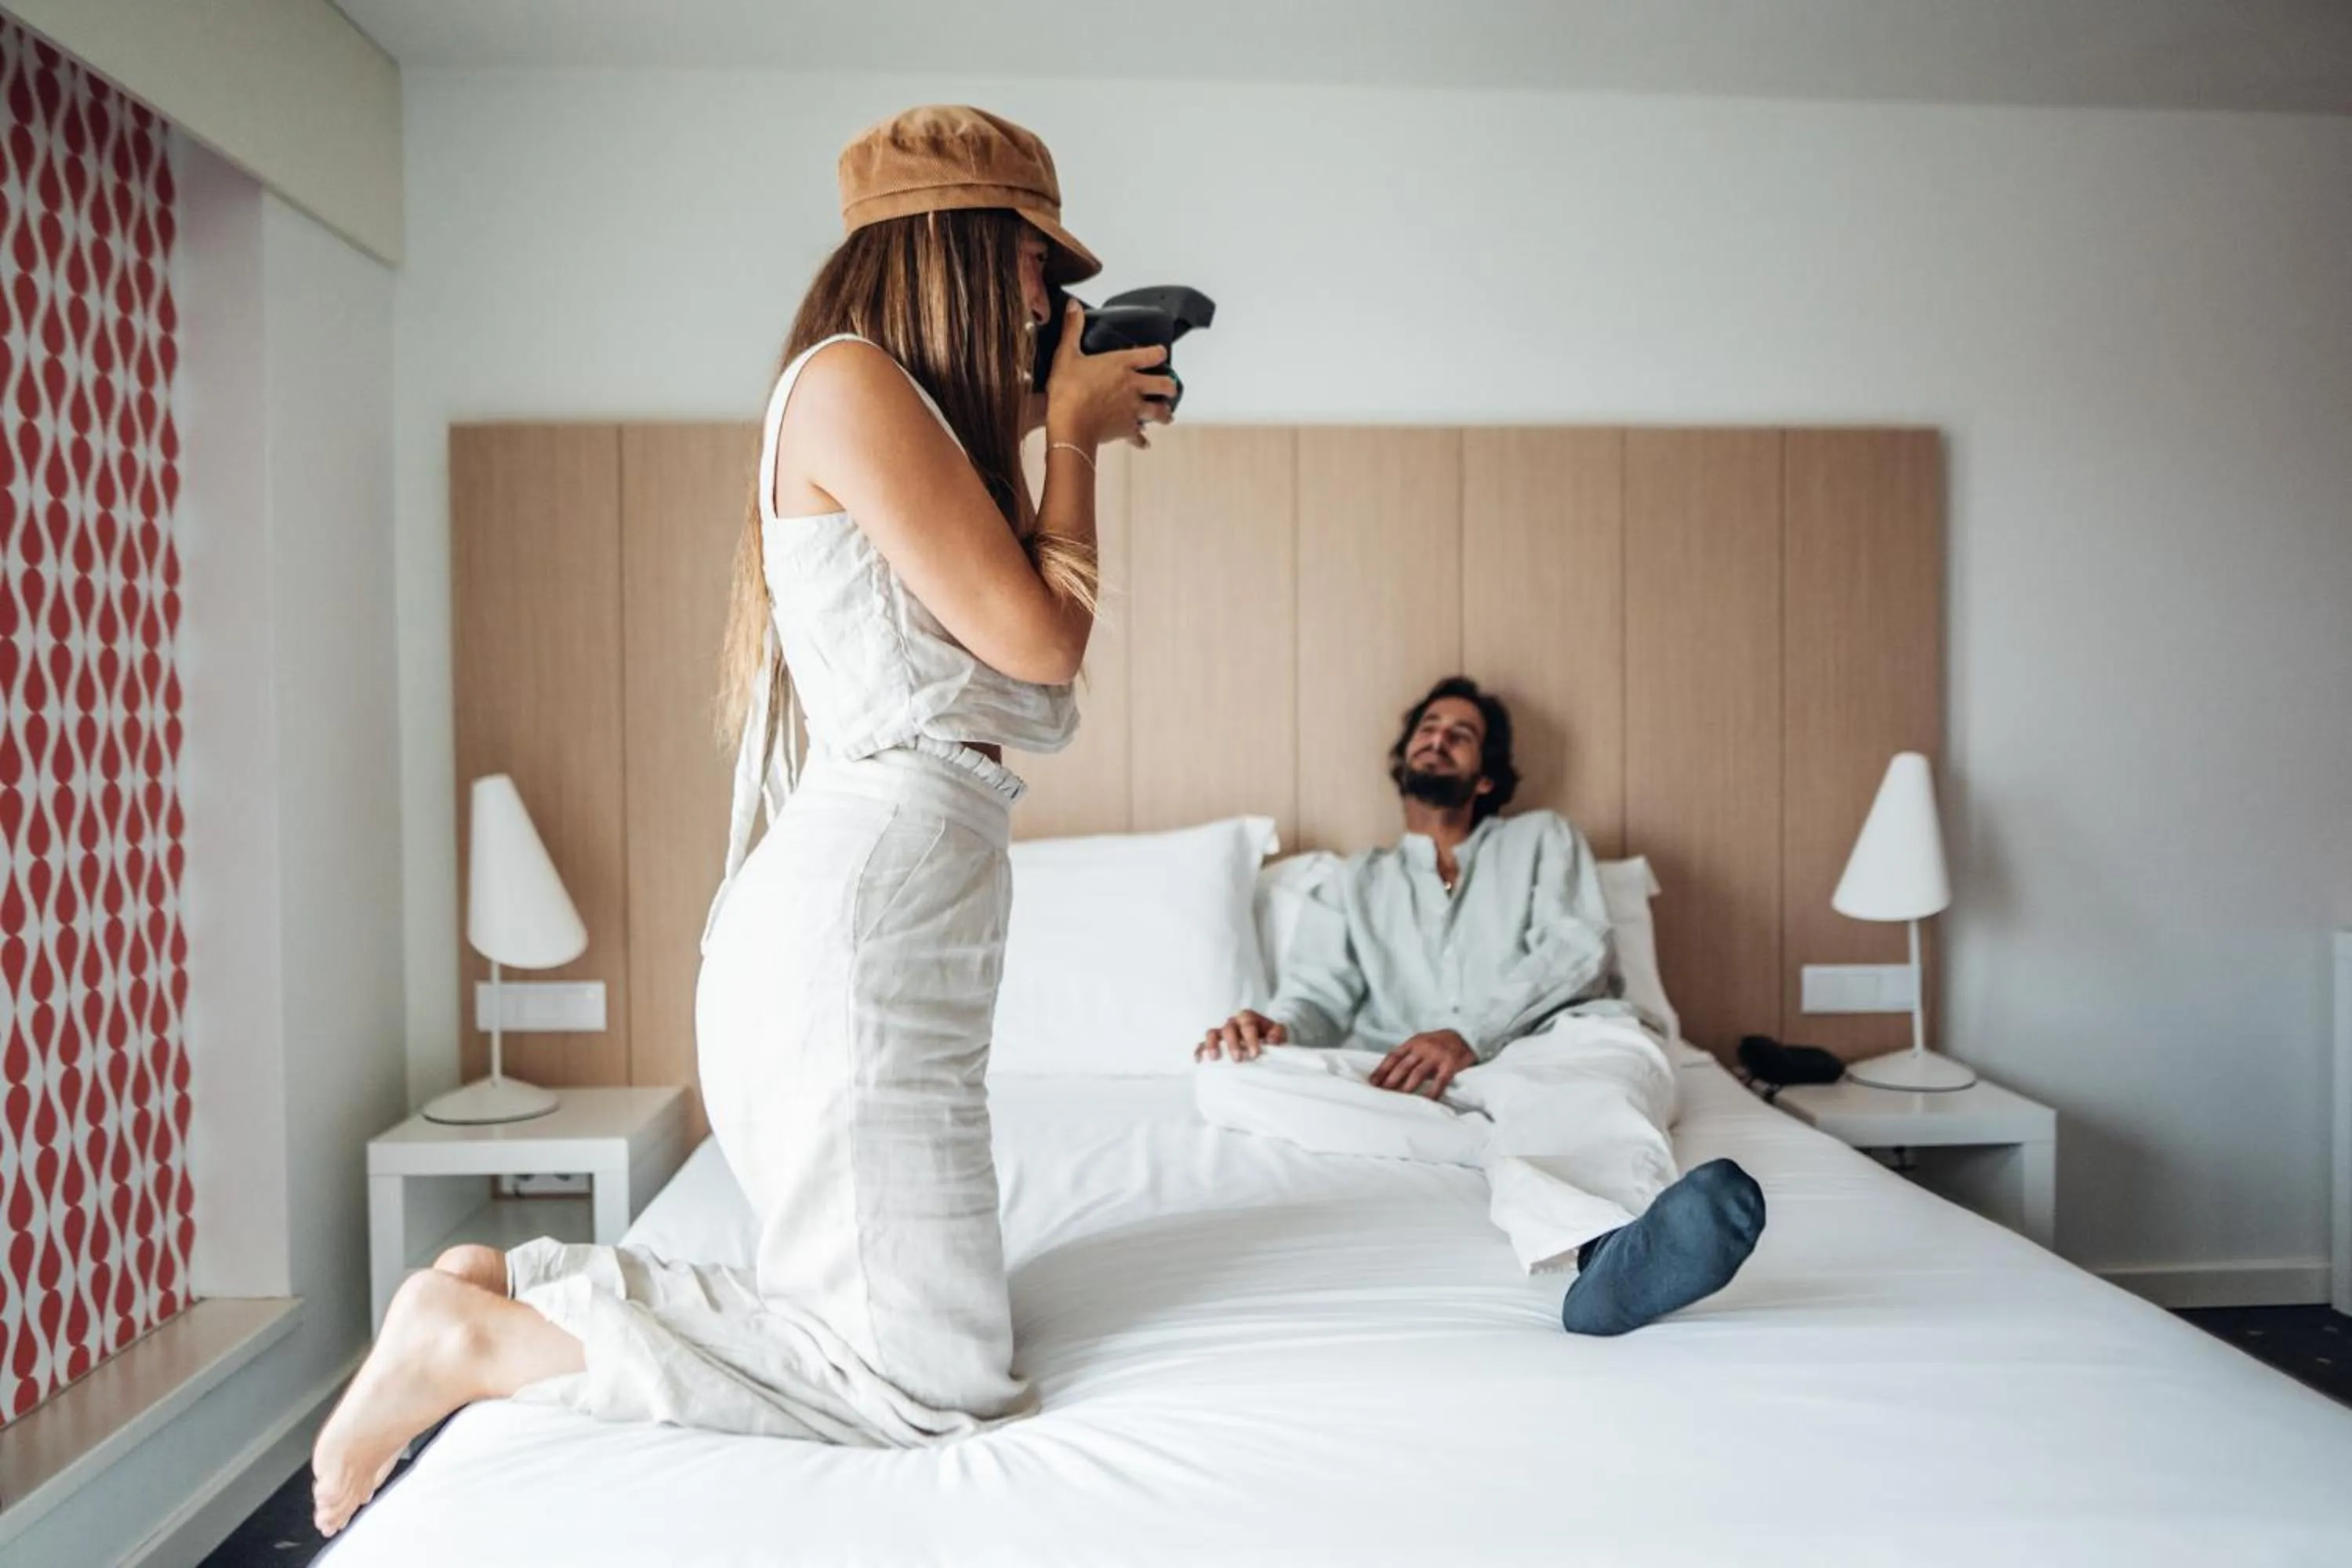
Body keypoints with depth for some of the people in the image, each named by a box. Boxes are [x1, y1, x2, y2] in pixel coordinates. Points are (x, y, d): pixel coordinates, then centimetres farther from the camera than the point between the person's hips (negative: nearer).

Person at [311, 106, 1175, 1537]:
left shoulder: (914, 413, 20)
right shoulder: (852, 378, -8)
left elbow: (1023, 647, 21)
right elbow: (1037, 636, -12)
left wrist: (1057, 427, 21)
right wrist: (1070, 437, 3)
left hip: (884, 913, 10)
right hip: (857, 912, -10)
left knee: (884, 1303, 15)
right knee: (938, 1379, -5)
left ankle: (504, 1285, 17)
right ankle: (476, 1340, 2)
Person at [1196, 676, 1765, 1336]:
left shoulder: (1542, 836, 25)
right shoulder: (1354, 884, 31)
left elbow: (1574, 950, 6)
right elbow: (1316, 997, 16)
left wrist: (1467, 1034, -12)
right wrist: (1274, 1027, -12)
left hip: (1551, 1047, -1)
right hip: (1410, 1082, 2)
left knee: (1623, 1050, -38)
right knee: (1226, 1083, -26)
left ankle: (1614, 1254, -73)